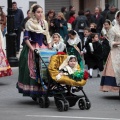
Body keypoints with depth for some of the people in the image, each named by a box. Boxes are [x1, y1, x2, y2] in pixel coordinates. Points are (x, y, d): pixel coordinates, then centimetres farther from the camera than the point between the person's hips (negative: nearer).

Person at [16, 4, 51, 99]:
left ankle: (43, 91, 5)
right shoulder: (29, 23, -4)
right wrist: (32, 48, -15)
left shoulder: (44, 23, 11)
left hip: (43, 48, 5)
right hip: (32, 48, -5)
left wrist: (49, 47, 7)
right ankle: (34, 92, 0)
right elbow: (26, 38, -7)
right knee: (32, 70, -5)